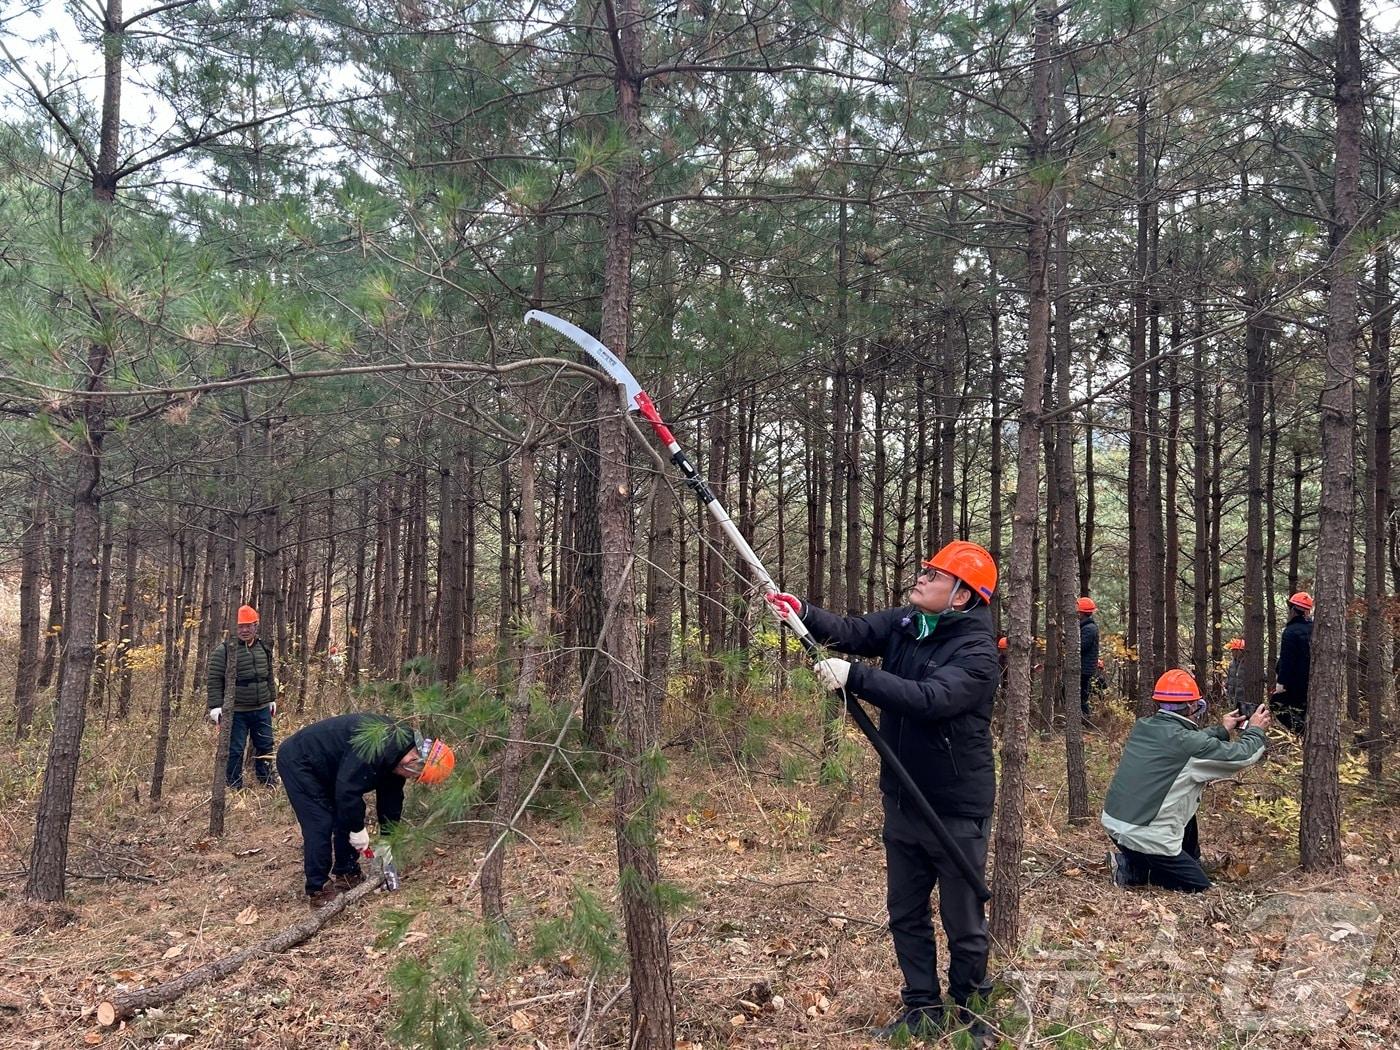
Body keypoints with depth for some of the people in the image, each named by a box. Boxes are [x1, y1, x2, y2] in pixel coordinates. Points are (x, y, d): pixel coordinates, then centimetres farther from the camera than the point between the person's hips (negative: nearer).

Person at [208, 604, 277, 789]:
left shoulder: (264, 648, 9)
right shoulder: (224, 649, -9)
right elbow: (214, 680, -10)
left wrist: (272, 699, 20)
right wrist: (215, 706, -14)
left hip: (262, 710, 5)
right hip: (236, 711, -5)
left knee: (265, 747, 13)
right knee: (235, 750, 2)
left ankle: (267, 783, 27)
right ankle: (233, 786, 15)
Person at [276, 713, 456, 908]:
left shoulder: (396, 754, -4)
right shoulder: (376, 746, -34)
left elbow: (391, 800, 6)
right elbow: (347, 789, -33)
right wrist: (358, 829, -21)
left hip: (323, 766, 9)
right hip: (297, 762, -9)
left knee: (346, 819, 8)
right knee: (321, 824, -12)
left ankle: (345, 874, 20)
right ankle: (317, 890, -3)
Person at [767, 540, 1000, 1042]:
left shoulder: (977, 651, -20)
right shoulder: (905, 623, 2)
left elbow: (929, 698, -34)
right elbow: (853, 631, -10)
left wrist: (853, 677, -39)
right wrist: (803, 612, -28)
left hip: (956, 810, -7)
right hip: (902, 801, 7)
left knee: (963, 923, 8)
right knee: (905, 914, 17)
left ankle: (969, 1016, 27)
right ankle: (922, 1008, 32)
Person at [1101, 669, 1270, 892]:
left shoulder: (1142, 727, 3)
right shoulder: (1186, 742, -18)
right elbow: (1242, 756, -5)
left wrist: (1221, 730, 28)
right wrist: (1255, 730, 13)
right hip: (1146, 837, -8)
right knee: (1200, 888, 10)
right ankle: (1134, 870, 0)